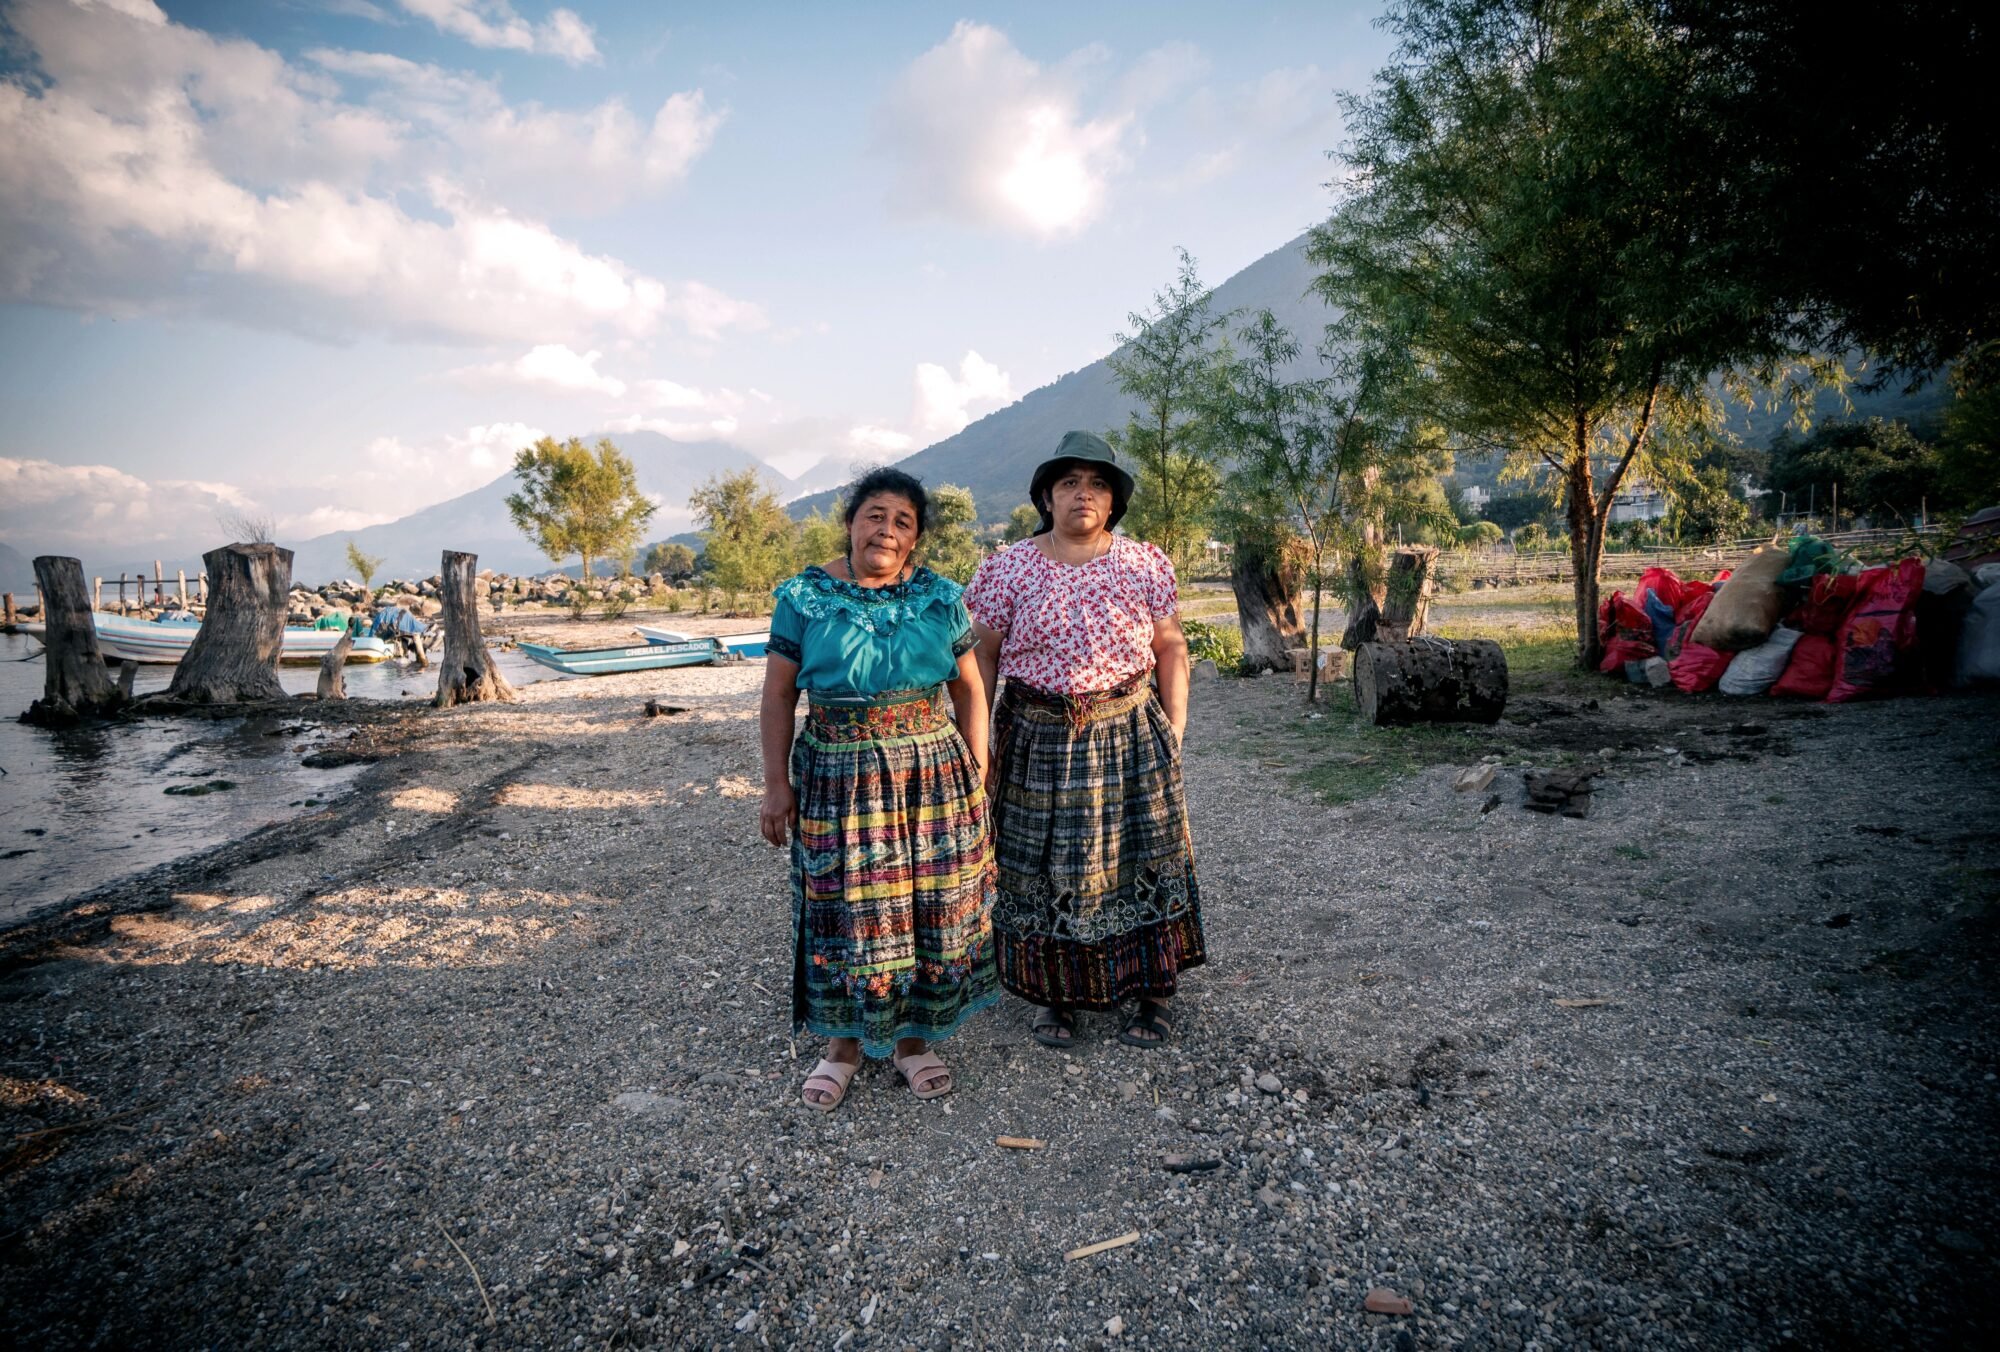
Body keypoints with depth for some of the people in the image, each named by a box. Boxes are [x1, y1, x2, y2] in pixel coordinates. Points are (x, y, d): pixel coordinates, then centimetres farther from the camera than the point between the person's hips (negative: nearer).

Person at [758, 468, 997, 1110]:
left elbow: (968, 690, 8)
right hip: (838, 780, -1)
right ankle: (844, 1040, 27)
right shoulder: (805, 595, -1)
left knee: (931, 909, 7)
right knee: (845, 912, 5)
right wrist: (777, 783, -2)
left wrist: (978, 770, 3)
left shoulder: (940, 597, 3)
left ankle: (911, 1037, 28)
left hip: (932, 774, 2)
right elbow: (778, 694, 1)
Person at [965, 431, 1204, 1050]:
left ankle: (1153, 992, 24)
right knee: (1043, 867, 7)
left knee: (1140, 860, 7)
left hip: (1131, 736, 1)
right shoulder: (1008, 568, -1)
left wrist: (1175, 732, 1)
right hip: (1037, 741, 0)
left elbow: (1171, 649, 6)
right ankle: (1054, 993, 25)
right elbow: (981, 657, 0)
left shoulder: (1145, 565, 2)